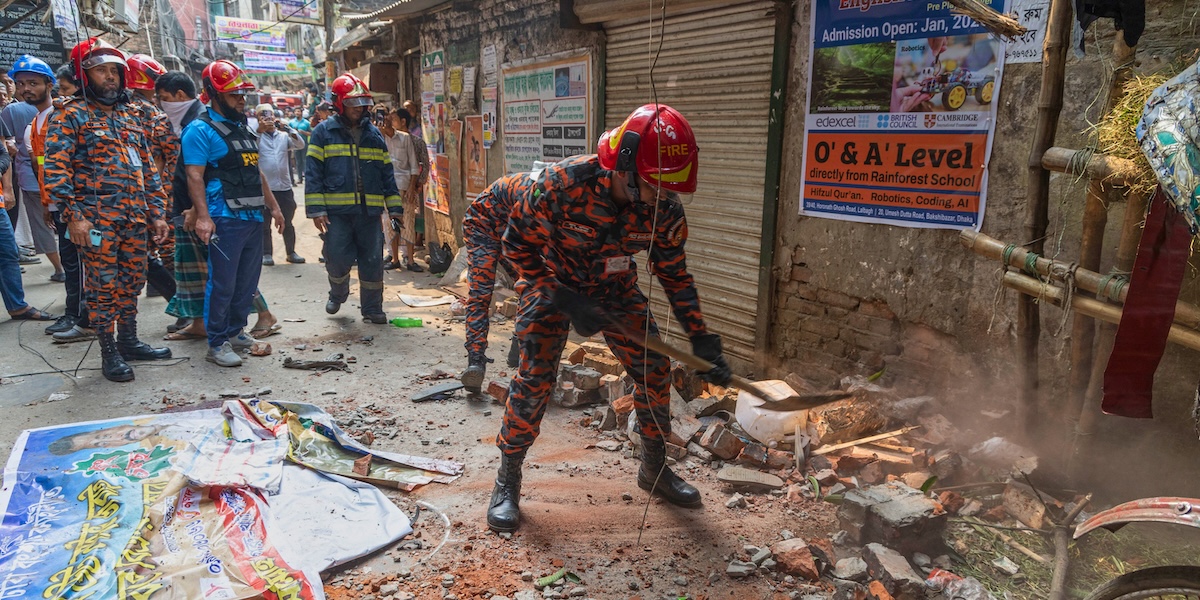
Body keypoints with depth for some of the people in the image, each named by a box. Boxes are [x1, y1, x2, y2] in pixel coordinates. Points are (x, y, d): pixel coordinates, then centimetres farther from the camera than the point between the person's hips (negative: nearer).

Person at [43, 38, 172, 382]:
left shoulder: (132, 114, 15)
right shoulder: (73, 115, -3)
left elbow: (148, 167, 17)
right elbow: (56, 167, -9)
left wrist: (157, 212, 12)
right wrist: (73, 215, -17)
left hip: (136, 218, 6)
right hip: (98, 220, -5)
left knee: (132, 283, 13)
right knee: (103, 287, 1)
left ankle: (129, 341, 27)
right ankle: (108, 353, 11)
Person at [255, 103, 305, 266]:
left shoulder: (284, 135, 10)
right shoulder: (257, 135, 2)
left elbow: (301, 145, -5)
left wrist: (287, 128, -14)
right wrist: (259, 130, -24)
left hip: (284, 186, 3)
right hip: (264, 187, -3)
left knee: (287, 223, 11)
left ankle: (291, 252, 21)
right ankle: (266, 254, 13)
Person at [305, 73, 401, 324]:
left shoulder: (374, 134, 14)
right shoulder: (323, 132, 3)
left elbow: (387, 174, 15)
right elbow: (313, 173, -2)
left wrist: (394, 206, 8)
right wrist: (316, 209, -10)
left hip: (369, 211, 3)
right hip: (336, 211, -3)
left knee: (372, 261, 5)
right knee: (338, 260, -1)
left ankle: (372, 308, 18)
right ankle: (338, 294, 30)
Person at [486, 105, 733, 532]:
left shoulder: (665, 211, -21)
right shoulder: (564, 183, -34)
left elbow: (674, 275, -7)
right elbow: (518, 243, -21)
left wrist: (702, 340, -11)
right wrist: (564, 301, -27)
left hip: (615, 288, 4)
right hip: (551, 283, -4)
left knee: (655, 370, 1)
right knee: (534, 378, -13)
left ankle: (655, 468, 23)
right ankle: (507, 482, 7)